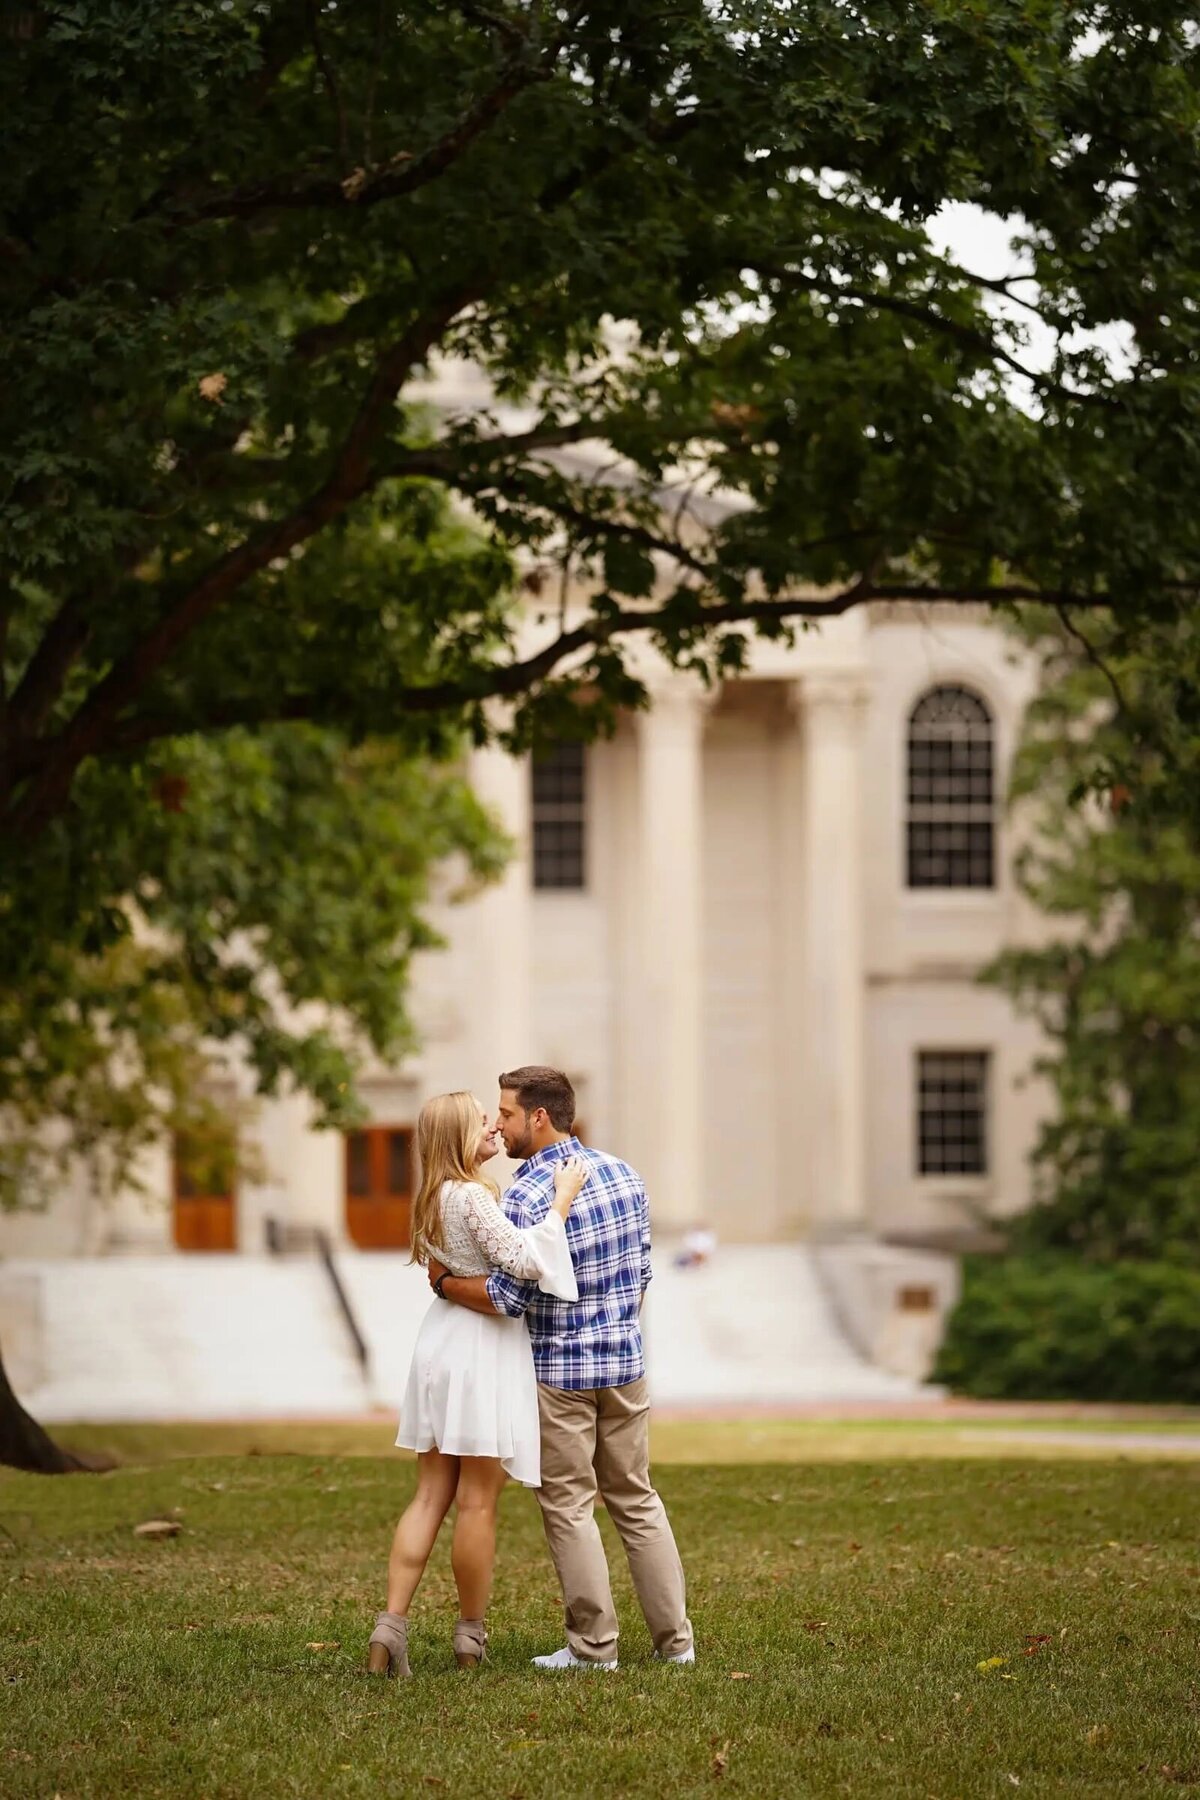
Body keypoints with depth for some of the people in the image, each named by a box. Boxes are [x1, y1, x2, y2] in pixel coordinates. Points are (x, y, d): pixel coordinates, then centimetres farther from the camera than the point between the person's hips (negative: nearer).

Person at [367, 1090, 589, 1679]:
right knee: (477, 1502, 1)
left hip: (443, 1340, 9)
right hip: (483, 1344, -9)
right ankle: (470, 1637, 9)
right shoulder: (472, 1197, -16)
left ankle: (391, 1624, 0)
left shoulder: (436, 1196, 13)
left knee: (430, 1497, 8)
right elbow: (523, 1261, -23)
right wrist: (562, 1201, -16)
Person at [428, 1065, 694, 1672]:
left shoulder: (528, 1195, -18)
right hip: (625, 1362, 6)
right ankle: (675, 1638, 13)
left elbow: (509, 1297, -22)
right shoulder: (624, 1175, 4)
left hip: (560, 1369, -6)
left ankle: (593, 1647, 4)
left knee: (569, 1506, 3)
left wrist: (442, 1281, -7)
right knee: (636, 1499, 13)